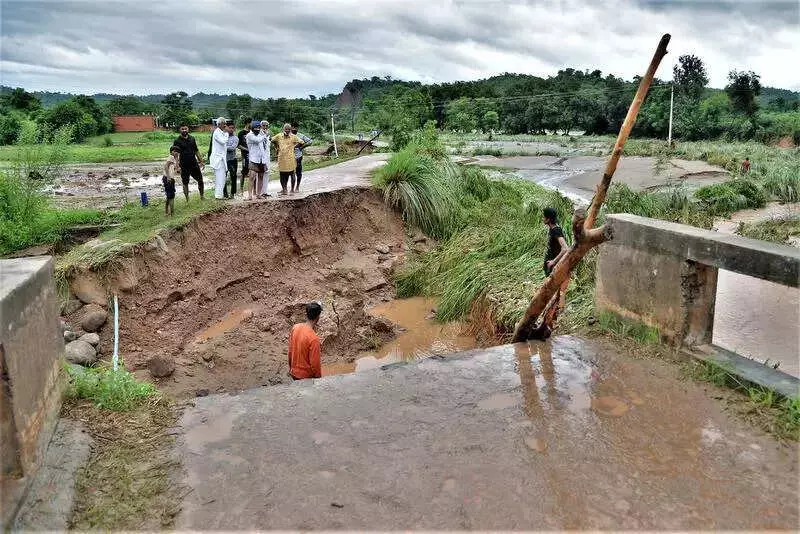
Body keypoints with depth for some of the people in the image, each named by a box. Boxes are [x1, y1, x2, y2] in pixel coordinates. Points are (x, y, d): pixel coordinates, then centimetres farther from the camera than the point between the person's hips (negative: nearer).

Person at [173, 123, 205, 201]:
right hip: (184, 166, -4)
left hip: (194, 164, 4)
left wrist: (201, 161, 12)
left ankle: (202, 196, 25)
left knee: (200, 180, 8)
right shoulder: (177, 141, -6)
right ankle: (187, 200, 14)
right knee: (185, 183, 5)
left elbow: (196, 151, 15)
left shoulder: (192, 139, 7)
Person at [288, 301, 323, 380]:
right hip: (306, 376, -6)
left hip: (294, 372, 6)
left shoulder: (295, 327, -10)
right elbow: (315, 364, -22)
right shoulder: (313, 338, -31)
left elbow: (290, 350, 4)